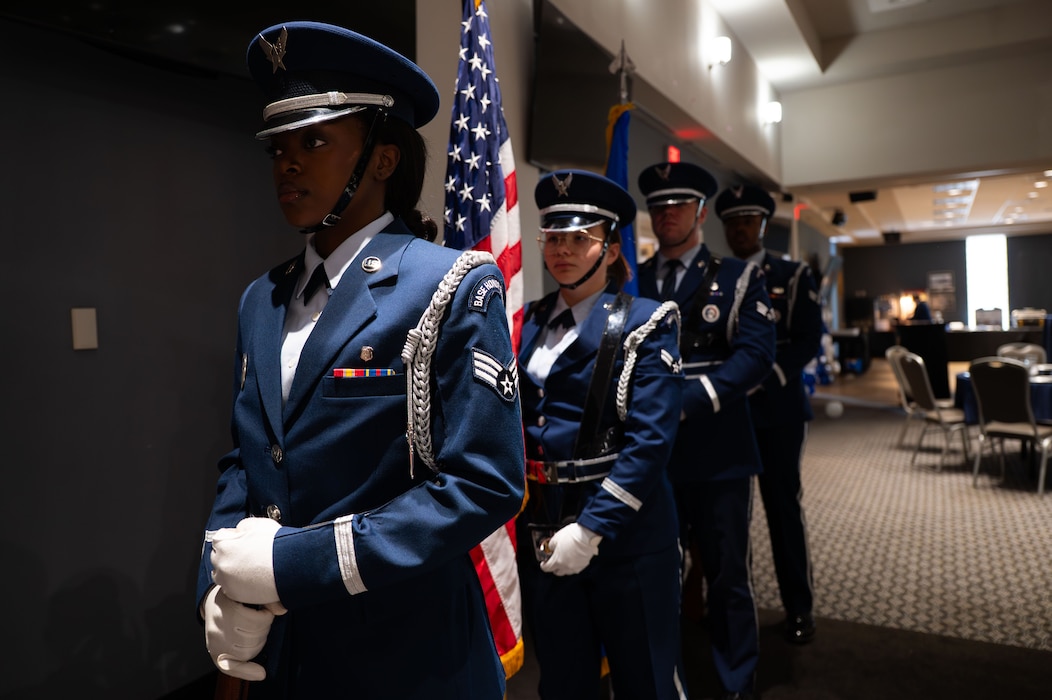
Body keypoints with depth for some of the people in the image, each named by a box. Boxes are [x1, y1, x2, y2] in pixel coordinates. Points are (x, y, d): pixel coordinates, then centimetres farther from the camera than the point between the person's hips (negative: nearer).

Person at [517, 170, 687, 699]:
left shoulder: (644, 323, -6)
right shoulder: (528, 322, 8)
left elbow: (649, 440, -15)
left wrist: (591, 528, -20)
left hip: (624, 533, -4)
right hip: (541, 531, 4)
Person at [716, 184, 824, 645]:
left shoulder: (793, 276, 6)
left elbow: (808, 341, -2)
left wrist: (766, 376, -15)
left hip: (777, 409, -1)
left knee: (784, 506, 3)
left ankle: (799, 608, 17)